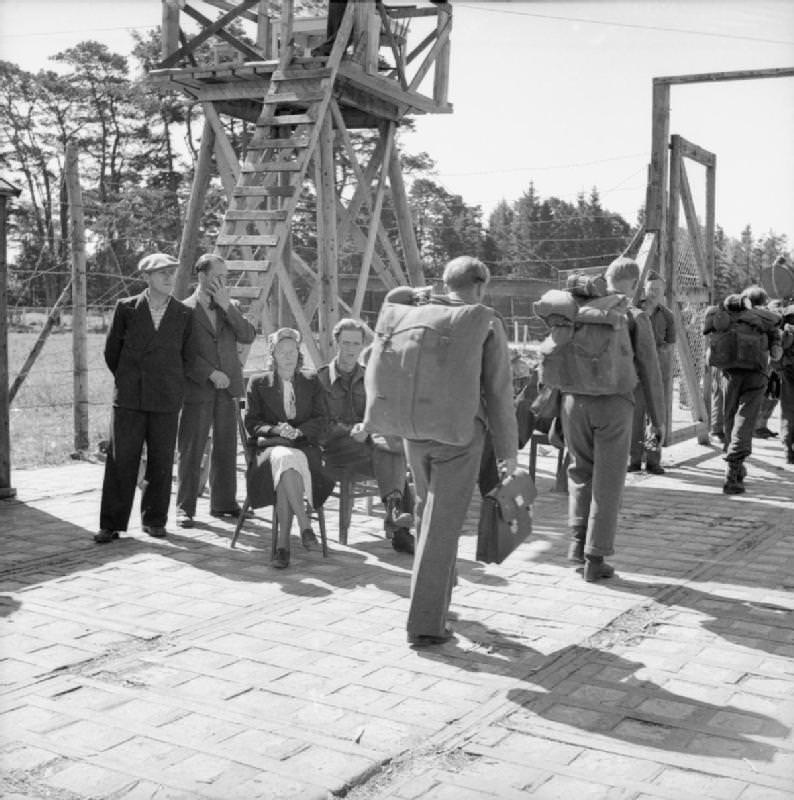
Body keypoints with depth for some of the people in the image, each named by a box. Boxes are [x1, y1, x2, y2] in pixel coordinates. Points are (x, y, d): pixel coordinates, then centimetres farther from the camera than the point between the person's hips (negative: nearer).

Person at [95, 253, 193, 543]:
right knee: (120, 460, -2)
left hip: (165, 400, 1)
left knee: (161, 463, 4)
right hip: (129, 398, -1)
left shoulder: (184, 314, 4)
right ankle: (111, 524, 5)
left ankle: (154, 519, 18)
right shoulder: (126, 308, 2)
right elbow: (111, 350, 12)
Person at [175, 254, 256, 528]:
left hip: (227, 391, 5)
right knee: (191, 451, -1)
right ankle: (185, 508, 6)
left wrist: (227, 306, -8)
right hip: (197, 391, -4)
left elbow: (248, 337, -2)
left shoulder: (231, 308, 13)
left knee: (226, 449, 10)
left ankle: (223, 502, 20)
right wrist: (210, 373, -15)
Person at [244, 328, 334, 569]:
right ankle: (305, 526, -39)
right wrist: (276, 429, -12)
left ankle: (283, 545, -37)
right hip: (270, 447, 0)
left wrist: (298, 430, -12)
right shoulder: (258, 383, 14)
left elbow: (320, 420, 9)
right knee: (285, 459, -40)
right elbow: (251, 423, 7)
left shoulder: (311, 381, 17)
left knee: (286, 473, -37)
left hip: (304, 447, 0)